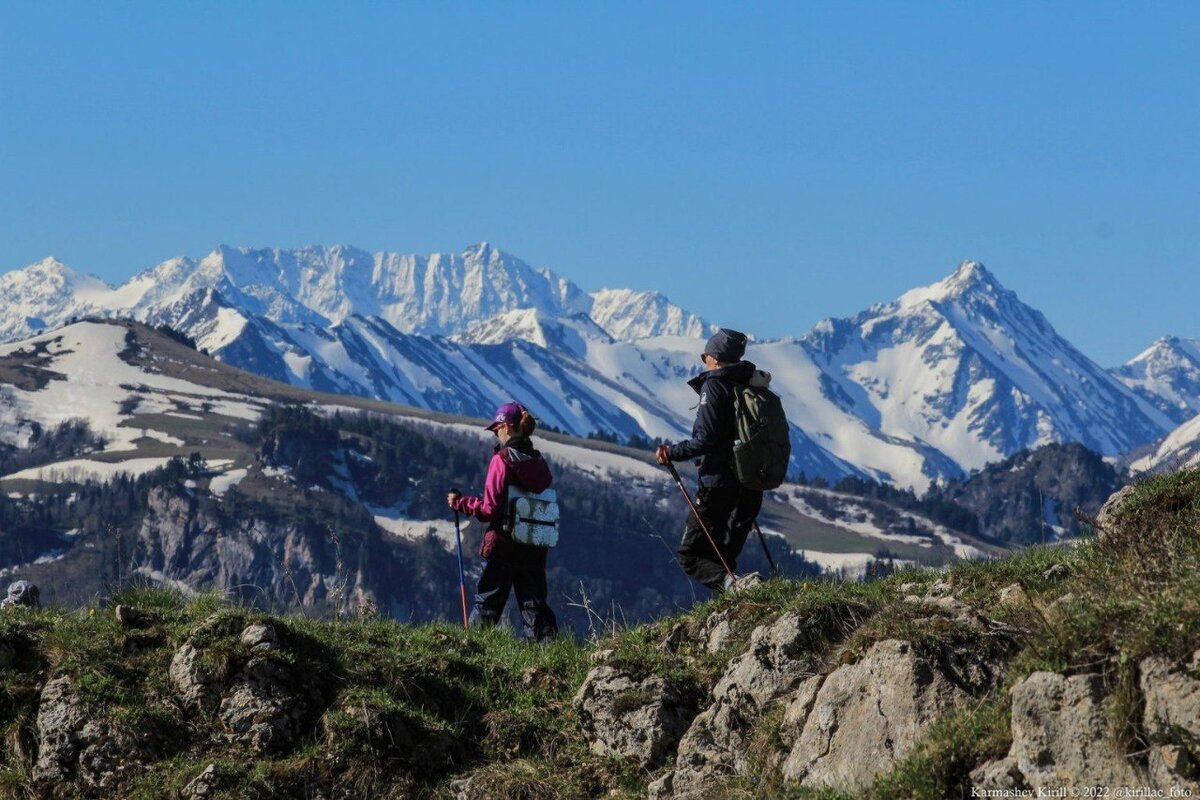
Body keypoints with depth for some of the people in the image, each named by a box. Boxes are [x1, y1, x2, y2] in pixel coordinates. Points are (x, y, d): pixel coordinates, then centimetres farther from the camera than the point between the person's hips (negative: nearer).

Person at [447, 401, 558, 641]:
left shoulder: (502, 460, -13)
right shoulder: (539, 462, 4)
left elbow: (490, 510, -15)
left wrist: (459, 502, -3)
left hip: (502, 546, -5)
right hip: (535, 549, 5)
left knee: (487, 604, 6)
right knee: (535, 605, 9)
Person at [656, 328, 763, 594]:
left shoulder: (713, 385, -10)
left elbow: (705, 439, -18)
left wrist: (671, 453, -5)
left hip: (719, 483, -7)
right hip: (752, 488, 7)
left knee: (690, 554, -2)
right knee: (723, 557, 18)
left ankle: (731, 583, -28)